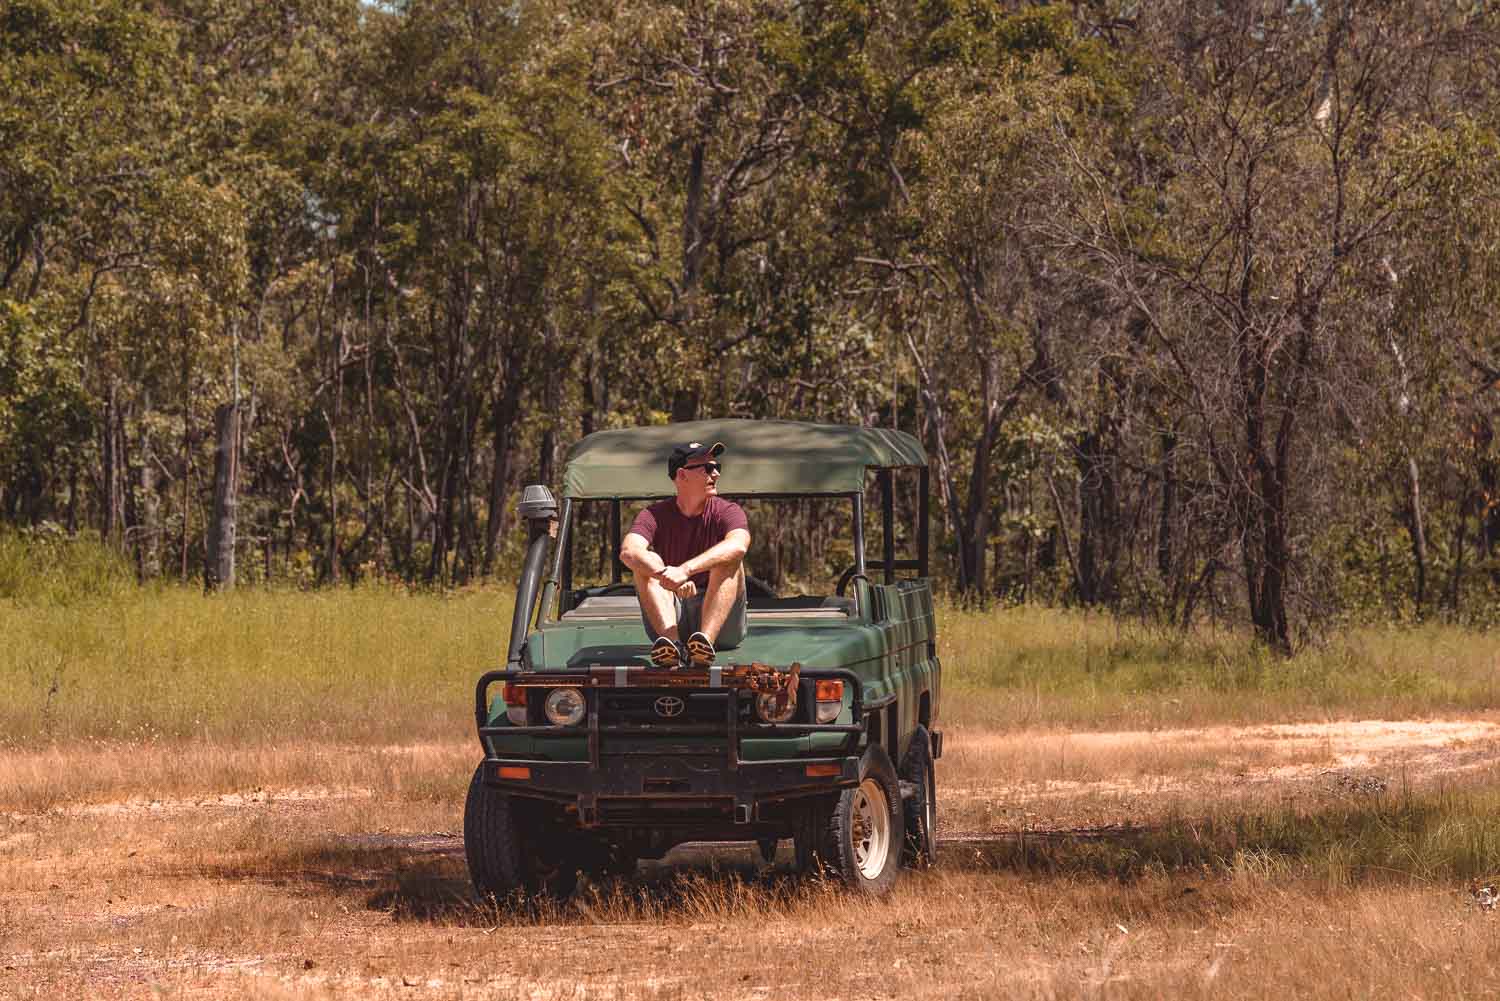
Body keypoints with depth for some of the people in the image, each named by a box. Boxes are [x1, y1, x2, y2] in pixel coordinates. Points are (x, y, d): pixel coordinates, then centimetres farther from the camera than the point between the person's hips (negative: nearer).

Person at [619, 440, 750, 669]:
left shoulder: (728, 511, -2)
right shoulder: (655, 515, 0)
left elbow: (738, 546, -27)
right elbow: (628, 551, -21)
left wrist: (686, 570, -41)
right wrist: (669, 577, -41)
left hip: (722, 626, -1)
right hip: (671, 618, 1)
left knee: (730, 561, -22)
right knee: (646, 562, -19)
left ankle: (707, 640, -45)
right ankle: (673, 642, -42)